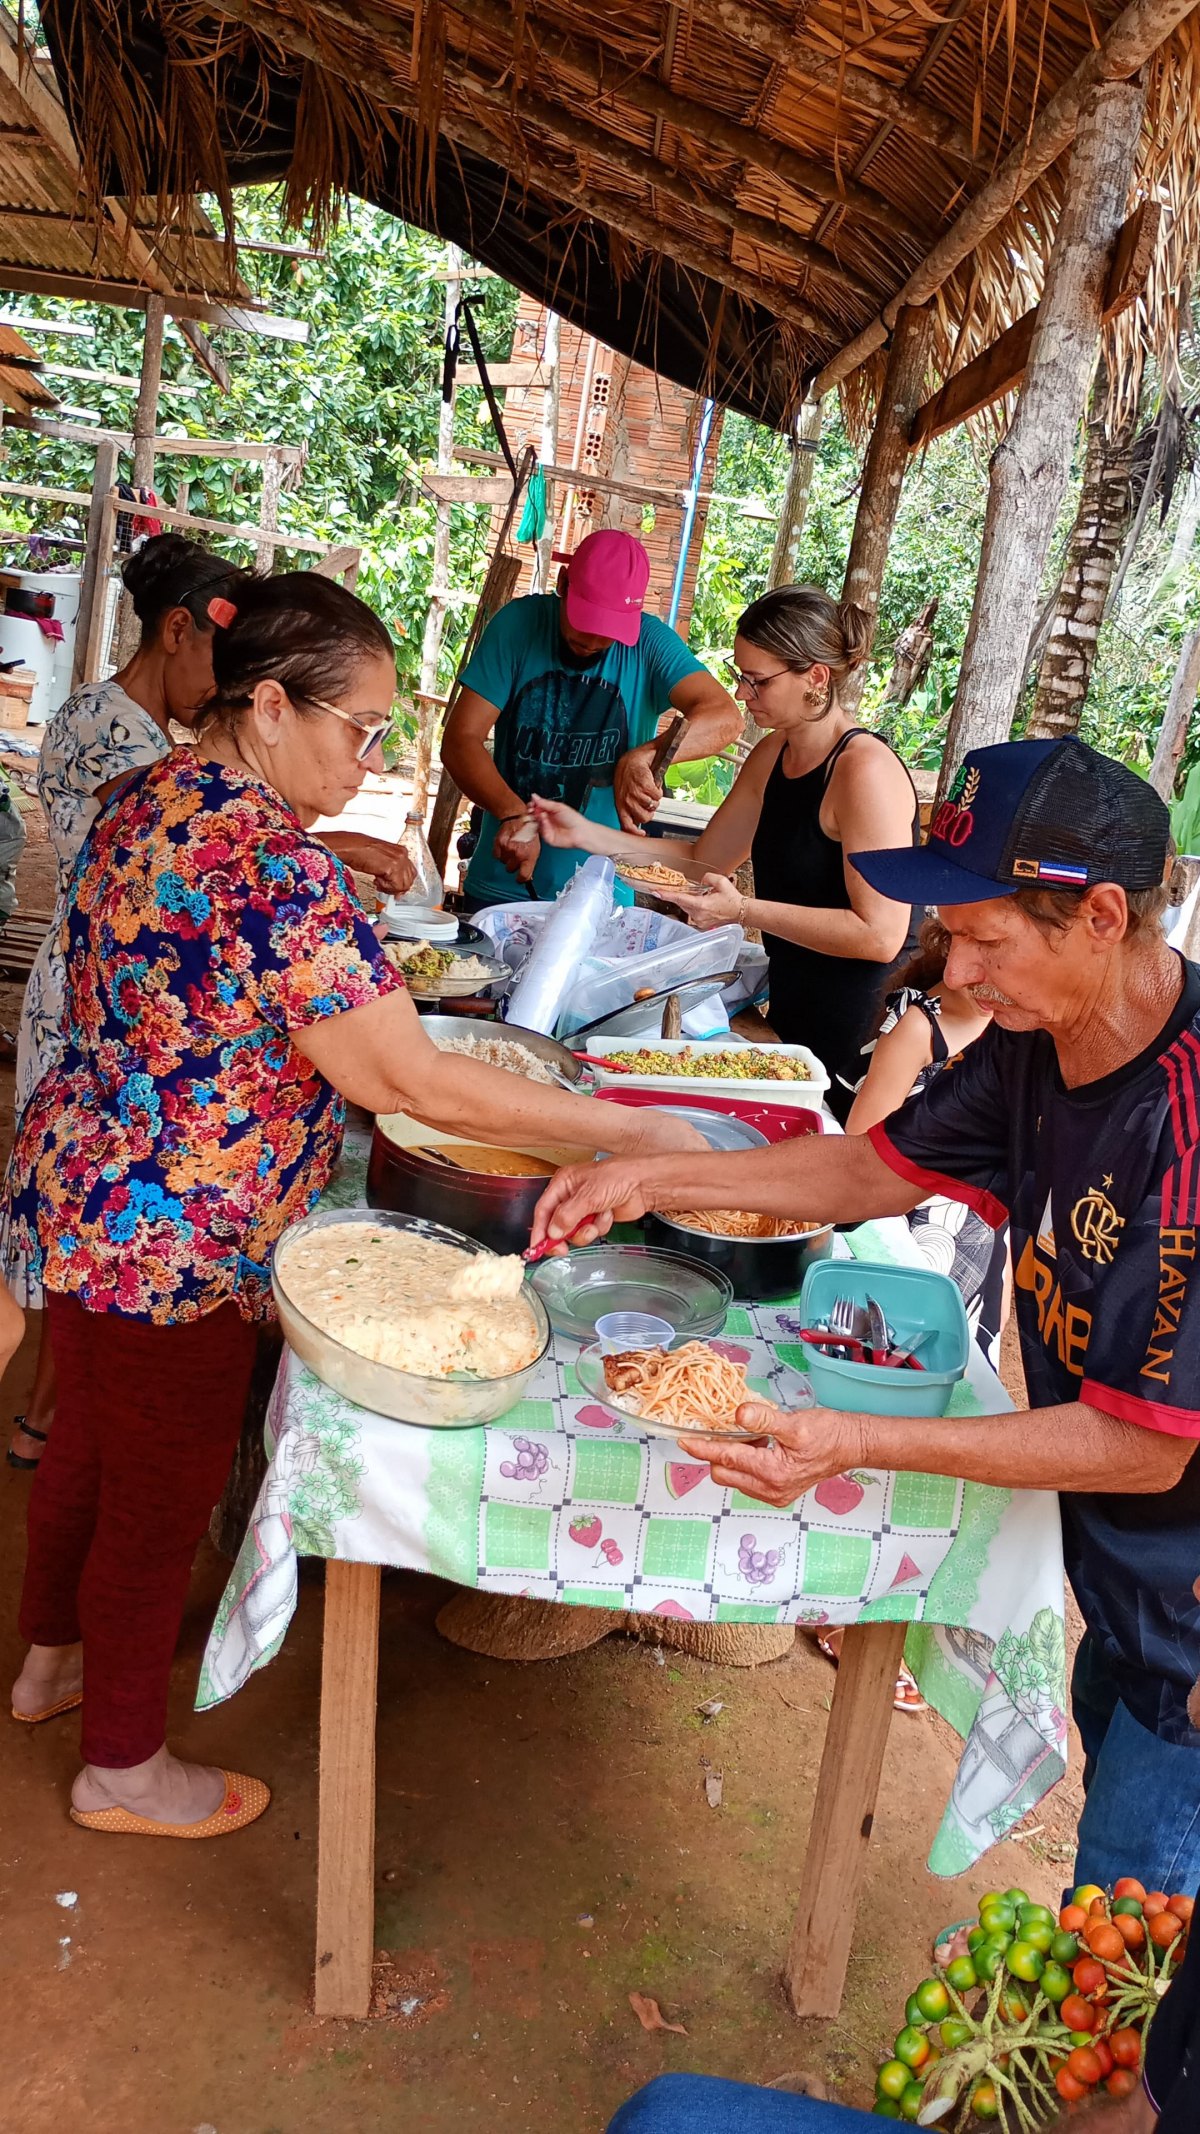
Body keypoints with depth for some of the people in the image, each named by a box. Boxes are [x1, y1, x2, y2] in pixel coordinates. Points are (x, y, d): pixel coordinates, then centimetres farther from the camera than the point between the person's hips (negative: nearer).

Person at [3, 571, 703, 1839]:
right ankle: (123, 1768, 35)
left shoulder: (155, 801, 2)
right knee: (160, 1496, 11)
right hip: (168, 1244, -9)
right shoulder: (276, 872, -29)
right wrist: (630, 1133, -21)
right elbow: (415, 1084, -29)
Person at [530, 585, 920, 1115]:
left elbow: (880, 934, -26)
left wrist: (743, 910, -26)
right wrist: (585, 834, 7)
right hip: (792, 1012, 9)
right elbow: (704, 859, 15)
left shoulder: (864, 769, -21)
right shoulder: (772, 755, 7)